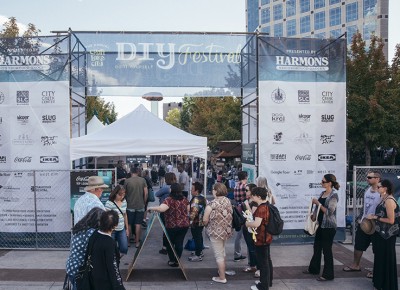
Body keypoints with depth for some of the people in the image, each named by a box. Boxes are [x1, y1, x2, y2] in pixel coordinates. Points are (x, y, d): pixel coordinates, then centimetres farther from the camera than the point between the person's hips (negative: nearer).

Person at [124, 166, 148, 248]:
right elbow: (146, 193, -4)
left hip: (130, 206, -1)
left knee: (129, 224, 12)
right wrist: (144, 203, 9)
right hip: (140, 206, 1)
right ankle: (137, 241, 12)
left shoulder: (127, 181, -7)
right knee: (138, 224, 8)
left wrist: (126, 202, 18)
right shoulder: (142, 180, -5)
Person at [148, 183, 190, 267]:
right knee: (179, 243, 11)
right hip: (184, 225, 4)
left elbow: (161, 209, -32)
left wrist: (151, 208, -20)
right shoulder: (185, 199, 2)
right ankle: (177, 261, 18)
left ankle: (172, 261, 22)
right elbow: (188, 210, 15)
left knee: (170, 243, 15)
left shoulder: (169, 200, -18)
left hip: (172, 226, -4)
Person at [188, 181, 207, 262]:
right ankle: (200, 252, 33)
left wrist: (190, 219, -18)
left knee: (197, 238, -1)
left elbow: (194, 212, -27)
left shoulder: (196, 199, -23)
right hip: (201, 221, 10)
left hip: (196, 222, -10)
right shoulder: (202, 197, 8)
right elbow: (205, 208, 17)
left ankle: (198, 255, 6)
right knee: (199, 237, 20)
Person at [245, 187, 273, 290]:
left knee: (263, 262, 1)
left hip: (261, 239, -10)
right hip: (266, 237, 10)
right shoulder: (266, 206, 7)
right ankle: (267, 282, 34)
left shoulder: (261, 208, -24)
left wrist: (247, 223, -13)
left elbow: (256, 223, -31)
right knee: (267, 260, 20)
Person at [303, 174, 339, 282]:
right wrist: (314, 215, 0)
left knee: (327, 249, 1)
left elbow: (329, 212, -20)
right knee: (317, 247, 17)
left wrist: (317, 203, -18)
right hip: (320, 224, 8)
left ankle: (328, 275, 13)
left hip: (328, 226, -8)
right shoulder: (322, 193, 8)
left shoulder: (334, 195, -15)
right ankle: (313, 269, 32)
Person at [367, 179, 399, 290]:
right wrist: (374, 216, 3)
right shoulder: (384, 199, 8)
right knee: (380, 257, 19)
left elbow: (391, 220, -22)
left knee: (386, 258, 3)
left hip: (387, 235, -9)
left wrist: (376, 217, -16)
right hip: (381, 233, 9)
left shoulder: (389, 200, -21)